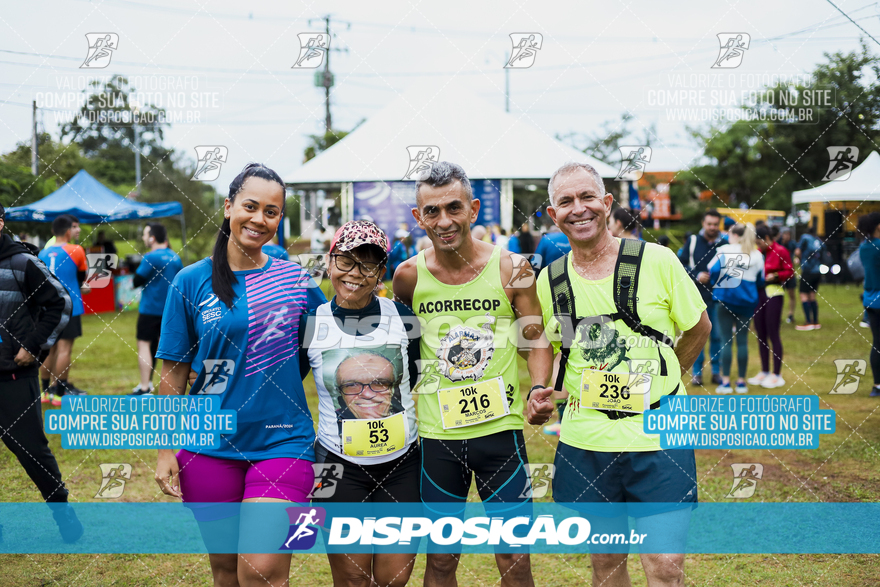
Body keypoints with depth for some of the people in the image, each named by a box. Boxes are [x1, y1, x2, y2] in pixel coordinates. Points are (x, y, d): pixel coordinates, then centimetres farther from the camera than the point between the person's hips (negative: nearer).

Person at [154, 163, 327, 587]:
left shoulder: (294, 279, 1)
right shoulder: (191, 281, -1)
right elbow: (174, 372, 2)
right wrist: (165, 449, 0)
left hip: (282, 442, -1)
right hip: (210, 445, 1)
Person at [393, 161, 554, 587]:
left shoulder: (510, 268, -5)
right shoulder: (409, 276, -1)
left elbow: (536, 339, 3)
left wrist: (538, 389, -14)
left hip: (500, 428, -1)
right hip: (436, 434, 1)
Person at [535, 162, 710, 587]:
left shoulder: (657, 261, -7)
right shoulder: (549, 280, 1)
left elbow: (698, 329, 6)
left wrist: (657, 382, 8)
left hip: (658, 436, -2)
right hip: (586, 440, 3)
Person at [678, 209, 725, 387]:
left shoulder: (726, 243, 1)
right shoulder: (692, 241, 4)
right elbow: (681, 264, 5)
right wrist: (696, 276, -9)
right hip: (697, 297, 0)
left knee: (717, 335, 6)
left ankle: (716, 371, 17)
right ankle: (697, 372, 11)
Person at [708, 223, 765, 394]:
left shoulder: (723, 250, -2)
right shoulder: (756, 254, 5)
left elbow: (713, 270, -5)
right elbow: (760, 280, 9)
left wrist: (715, 284, 15)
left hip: (724, 298, -2)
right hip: (747, 300, 2)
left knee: (726, 340, 1)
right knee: (742, 340, 6)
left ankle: (725, 381, 0)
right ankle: (741, 381, 10)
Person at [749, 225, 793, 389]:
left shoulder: (781, 251, -8)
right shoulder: (758, 253, 8)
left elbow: (790, 271, -6)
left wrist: (775, 276, -20)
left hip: (774, 294, -6)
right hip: (758, 294, 6)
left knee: (773, 334, -4)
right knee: (760, 335, 11)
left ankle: (777, 375, 3)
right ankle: (765, 372, 22)